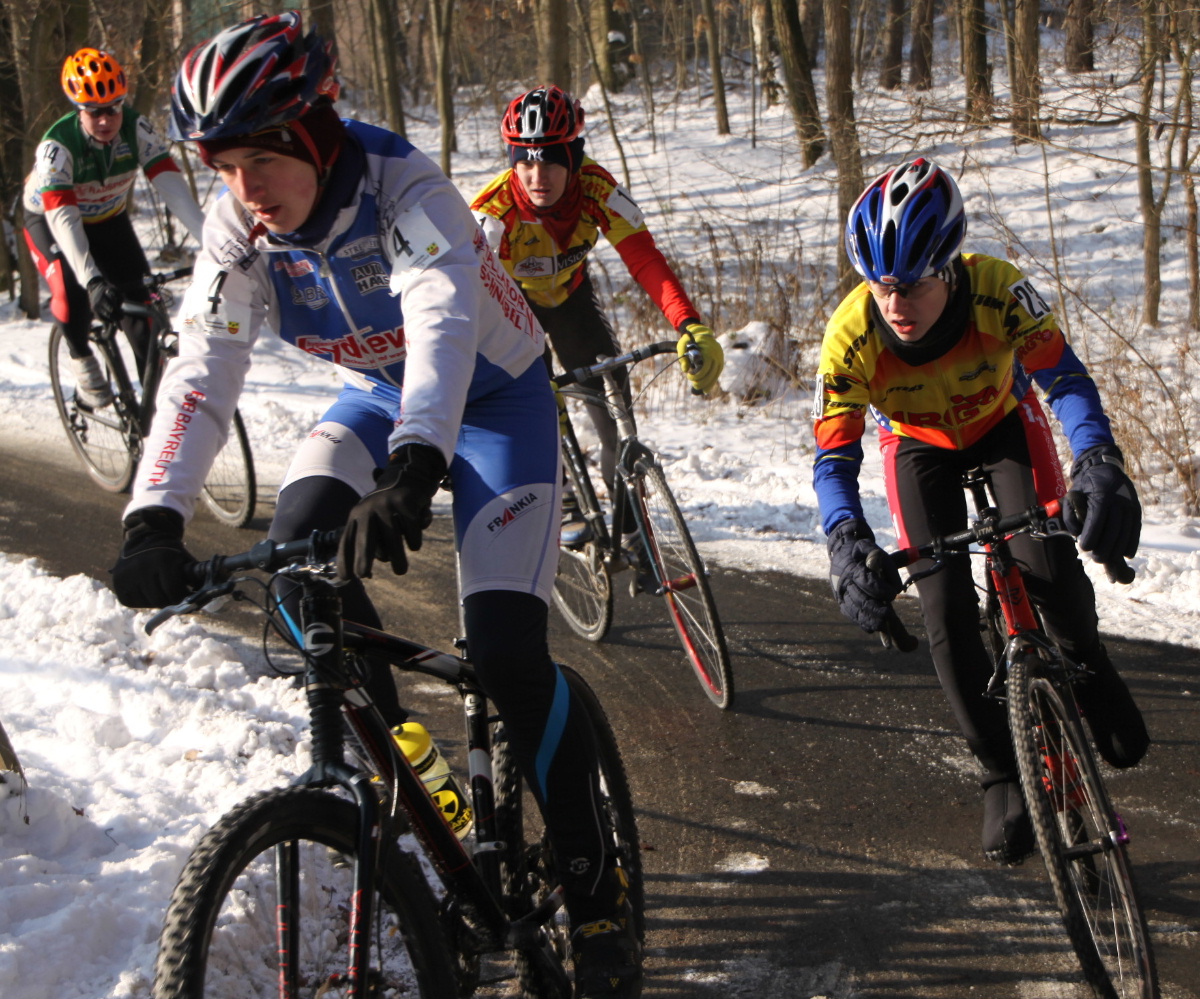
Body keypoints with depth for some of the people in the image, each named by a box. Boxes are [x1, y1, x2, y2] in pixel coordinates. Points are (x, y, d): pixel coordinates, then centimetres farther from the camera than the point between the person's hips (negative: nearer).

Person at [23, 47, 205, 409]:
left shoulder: (136, 128, -27)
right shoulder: (57, 145, -35)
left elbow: (170, 184, -36)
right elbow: (62, 218, -44)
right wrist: (92, 280, -58)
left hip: (109, 220, 3)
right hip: (49, 220, -3)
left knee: (138, 295, -11)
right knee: (72, 289, -29)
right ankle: (83, 364, -2)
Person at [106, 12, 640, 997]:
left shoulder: (406, 191, -33)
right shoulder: (239, 227, -18)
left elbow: (444, 324, -48)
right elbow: (202, 371, -24)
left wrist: (413, 471, -66)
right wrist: (154, 520, -39)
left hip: (492, 393, -5)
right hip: (377, 395, 5)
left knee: (505, 646, -18)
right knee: (299, 544, -24)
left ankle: (597, 888, -2)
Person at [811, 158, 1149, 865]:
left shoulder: (998, 290, -36)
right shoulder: (851, 338, -34)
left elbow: (1063, 377, -29)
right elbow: (834, 458, -28)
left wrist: (1098, 461, -48)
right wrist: (848, 541, -47)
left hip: (1005, 423, -1)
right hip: (919, 445, 1)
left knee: (1049, 568, -23)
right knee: (947, 614, -12)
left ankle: (1093, 682, 10)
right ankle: (1004, 775, 6)